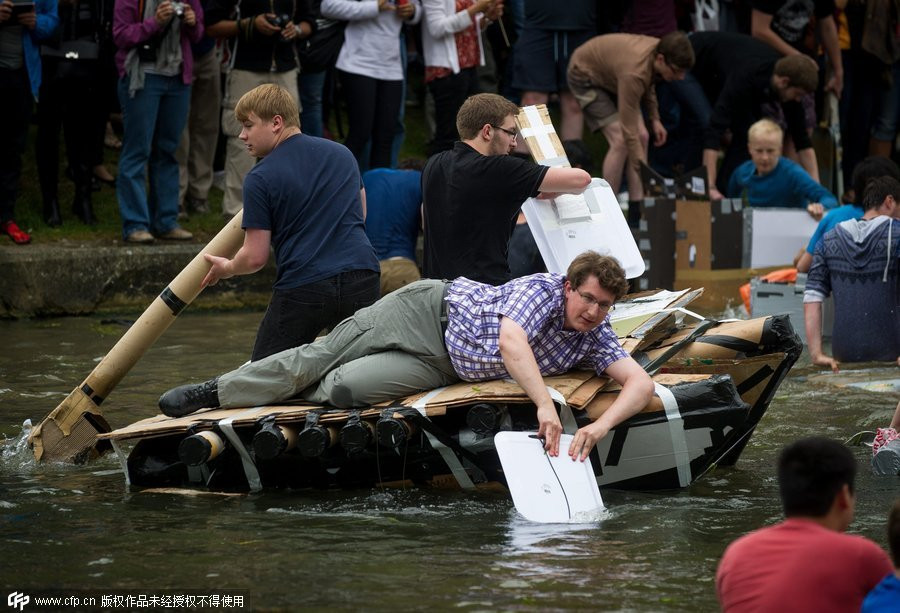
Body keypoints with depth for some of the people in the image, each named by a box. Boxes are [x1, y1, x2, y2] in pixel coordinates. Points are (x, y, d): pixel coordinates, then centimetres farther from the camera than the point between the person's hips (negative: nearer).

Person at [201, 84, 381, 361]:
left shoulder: (260, 178, -4)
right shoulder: (341, 154, 13)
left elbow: (255, 257, -2)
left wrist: (227, 268, 18)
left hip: (303, 289, -4)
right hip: (362, 281, 5)